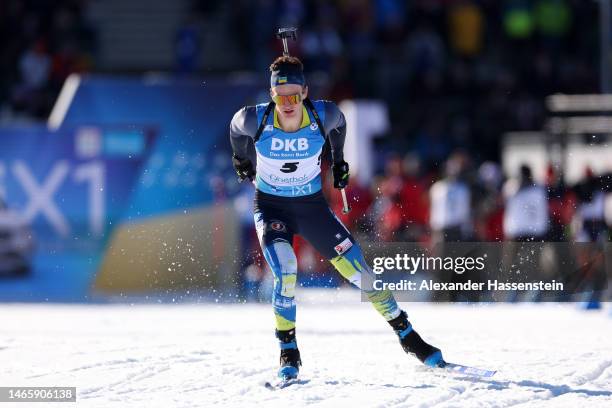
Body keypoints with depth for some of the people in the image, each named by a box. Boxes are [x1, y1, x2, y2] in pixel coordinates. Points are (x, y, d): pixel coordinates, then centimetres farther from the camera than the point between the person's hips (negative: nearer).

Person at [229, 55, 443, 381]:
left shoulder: (323, 115, -19)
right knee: (285, 271, -27)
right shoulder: (255, 120, -22)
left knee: (358, 269, -2)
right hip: (271, 208, -2)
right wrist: (242, 160, 20)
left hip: (312, 205, 2)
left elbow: (338, 123, 6)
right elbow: (236, 128, 3)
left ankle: (408, 337, 14)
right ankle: (288, 355, -11)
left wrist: (338, 160, 18)